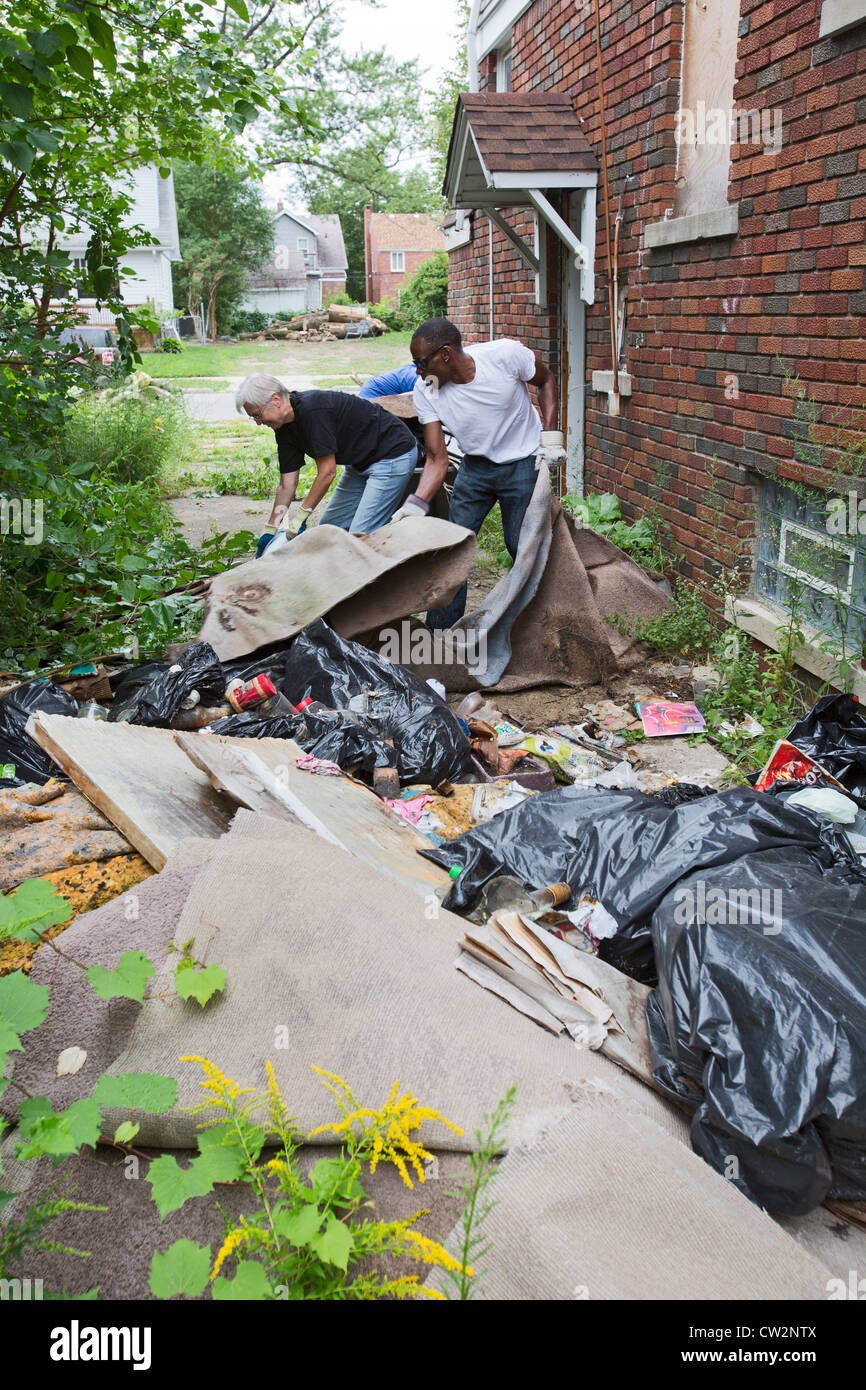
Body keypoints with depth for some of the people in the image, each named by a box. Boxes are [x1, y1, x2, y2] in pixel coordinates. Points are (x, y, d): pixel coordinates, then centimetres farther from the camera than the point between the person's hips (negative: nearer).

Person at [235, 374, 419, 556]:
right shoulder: (285, 429, 1)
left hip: (393, 456, -10)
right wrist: (270, 529, 5)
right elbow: (287, 484, 6)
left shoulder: (313, 409, -27)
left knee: (360, 535, -17)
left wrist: (301, 516, -17)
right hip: (360, 463, 10)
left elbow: (327, 473, -24)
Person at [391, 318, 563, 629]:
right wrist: (417, 504, -28)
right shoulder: (425, 392, -16)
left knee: (523, 548, -5)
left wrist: (551, 437, -11)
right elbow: (437, 459, -14)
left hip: (523, 463, -3)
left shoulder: (506, 354, -24)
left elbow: (546, 381, -3)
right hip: (476, 465, 3)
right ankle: (439, 633, 12)